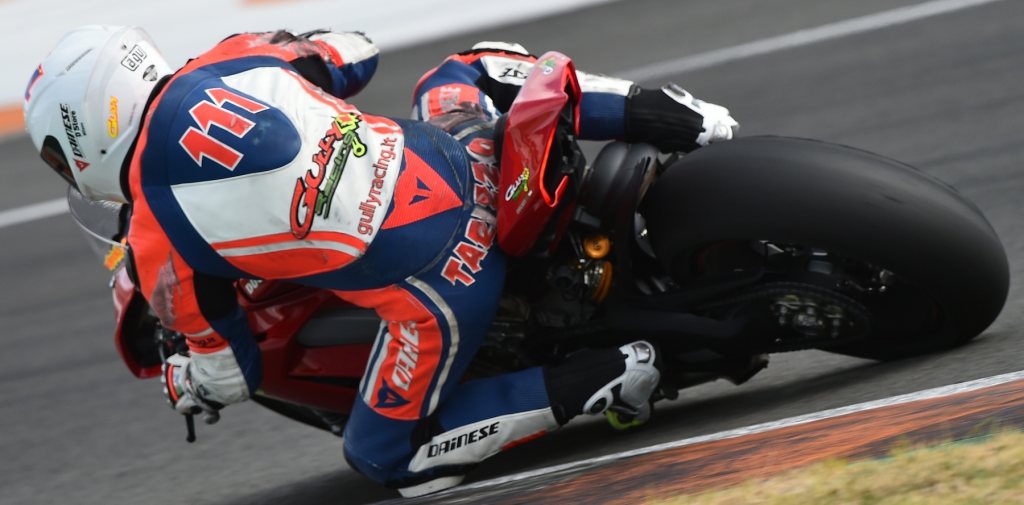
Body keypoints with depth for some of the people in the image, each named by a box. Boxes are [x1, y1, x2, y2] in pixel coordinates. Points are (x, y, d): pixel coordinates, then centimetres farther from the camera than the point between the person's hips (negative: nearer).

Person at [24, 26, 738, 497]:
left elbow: (231, 371, 9)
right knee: (464, 75, 39)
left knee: (388, 458, 15)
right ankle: (642, 112, 17)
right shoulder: (234, 57, 8)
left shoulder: (158, 249, -4)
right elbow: (355, 55, 25)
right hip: (476, 169, 6)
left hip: (432, 288, -6)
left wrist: (180, 385, 31)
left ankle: (594, 383, -2)